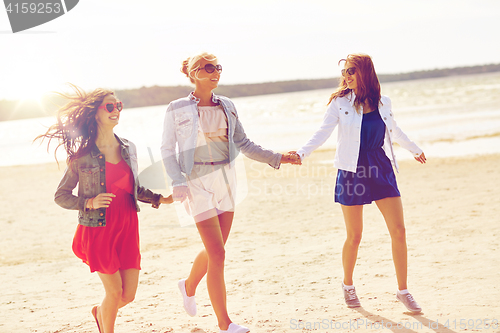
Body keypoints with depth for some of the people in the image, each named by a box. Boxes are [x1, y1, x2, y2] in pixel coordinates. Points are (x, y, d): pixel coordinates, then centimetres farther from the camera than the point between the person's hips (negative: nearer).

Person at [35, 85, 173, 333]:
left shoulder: (128, 148, 6)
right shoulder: (82, 155, -9)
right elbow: (61, 196, -3)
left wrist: (159, 199, 4)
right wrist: (90, 203, -18)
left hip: (127, 227, 5)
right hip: (98, 229, -4)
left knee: (129, 294, 4)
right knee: (115, 291, -4)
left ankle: (101, 313, 38)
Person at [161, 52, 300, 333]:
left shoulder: (227, 106, 9)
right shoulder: (178, 109, -3)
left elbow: (243, 143, 14)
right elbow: (167, 150, -1)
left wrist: (277, 158, 7)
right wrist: (178, 182, -12)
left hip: (226, 179, 5)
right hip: (198, 183, -5)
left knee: (215, 249, 12)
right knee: (217, 253, -9)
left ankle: (189, 287, 43)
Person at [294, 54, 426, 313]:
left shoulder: (383, 103, 5)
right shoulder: (340, 103, -3)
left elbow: (394, 131, 22)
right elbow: (323, 133, -7)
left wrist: (414, 149, 36)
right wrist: (301, 153, -22)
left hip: (381, 169, 3)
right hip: (352, 172, -2)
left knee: (398, 230, -4)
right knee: (354, 237, 4)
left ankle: (403, 290, 8)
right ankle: (347, 285, 28)